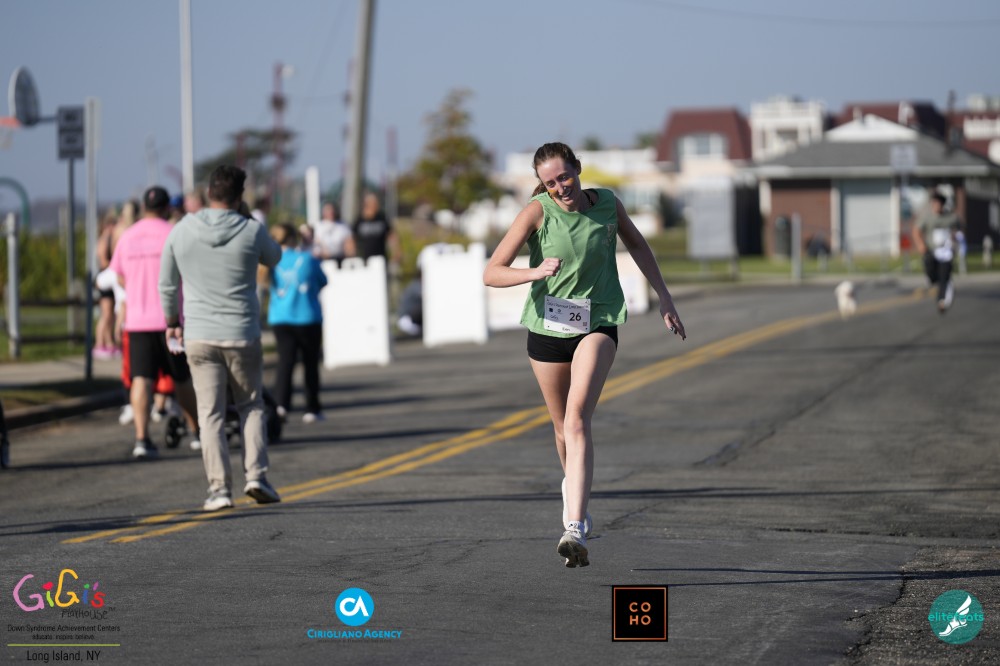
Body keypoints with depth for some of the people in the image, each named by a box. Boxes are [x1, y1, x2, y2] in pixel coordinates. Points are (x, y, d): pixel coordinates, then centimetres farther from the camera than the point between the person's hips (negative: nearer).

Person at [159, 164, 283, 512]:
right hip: (243, 336, -1)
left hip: (199, 338, 1)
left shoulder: (181, 231, -2)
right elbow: (274, 258, 14)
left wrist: (172, 321, 22)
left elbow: (167, 284, 7)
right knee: (252, 405, 15)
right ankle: (256, 474, 2)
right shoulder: (252, 231, -8)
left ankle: (219, 487, -2)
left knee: (211, 414, 4)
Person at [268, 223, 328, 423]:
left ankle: (281, 402, -24)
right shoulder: (308, 259, -5)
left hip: (280, 319, 1)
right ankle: (312, 409, 15)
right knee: (310, 363, 10)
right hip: (308, 317, -1)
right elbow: (323, 282, 7)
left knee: (285, 362, -3)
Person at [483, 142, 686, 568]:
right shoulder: (538, 212, -13)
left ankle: (575, 527, -30)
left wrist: (664, 298, 16)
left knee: (578, 419, -21)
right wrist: (534, 273, -35)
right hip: (547, 326, 1)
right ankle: (575, 487, 46)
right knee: (564, 429, 14)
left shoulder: (607, 203, -5)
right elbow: (491, 274, -18)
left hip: (597, 325, -1)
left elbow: (637, 245, 17)